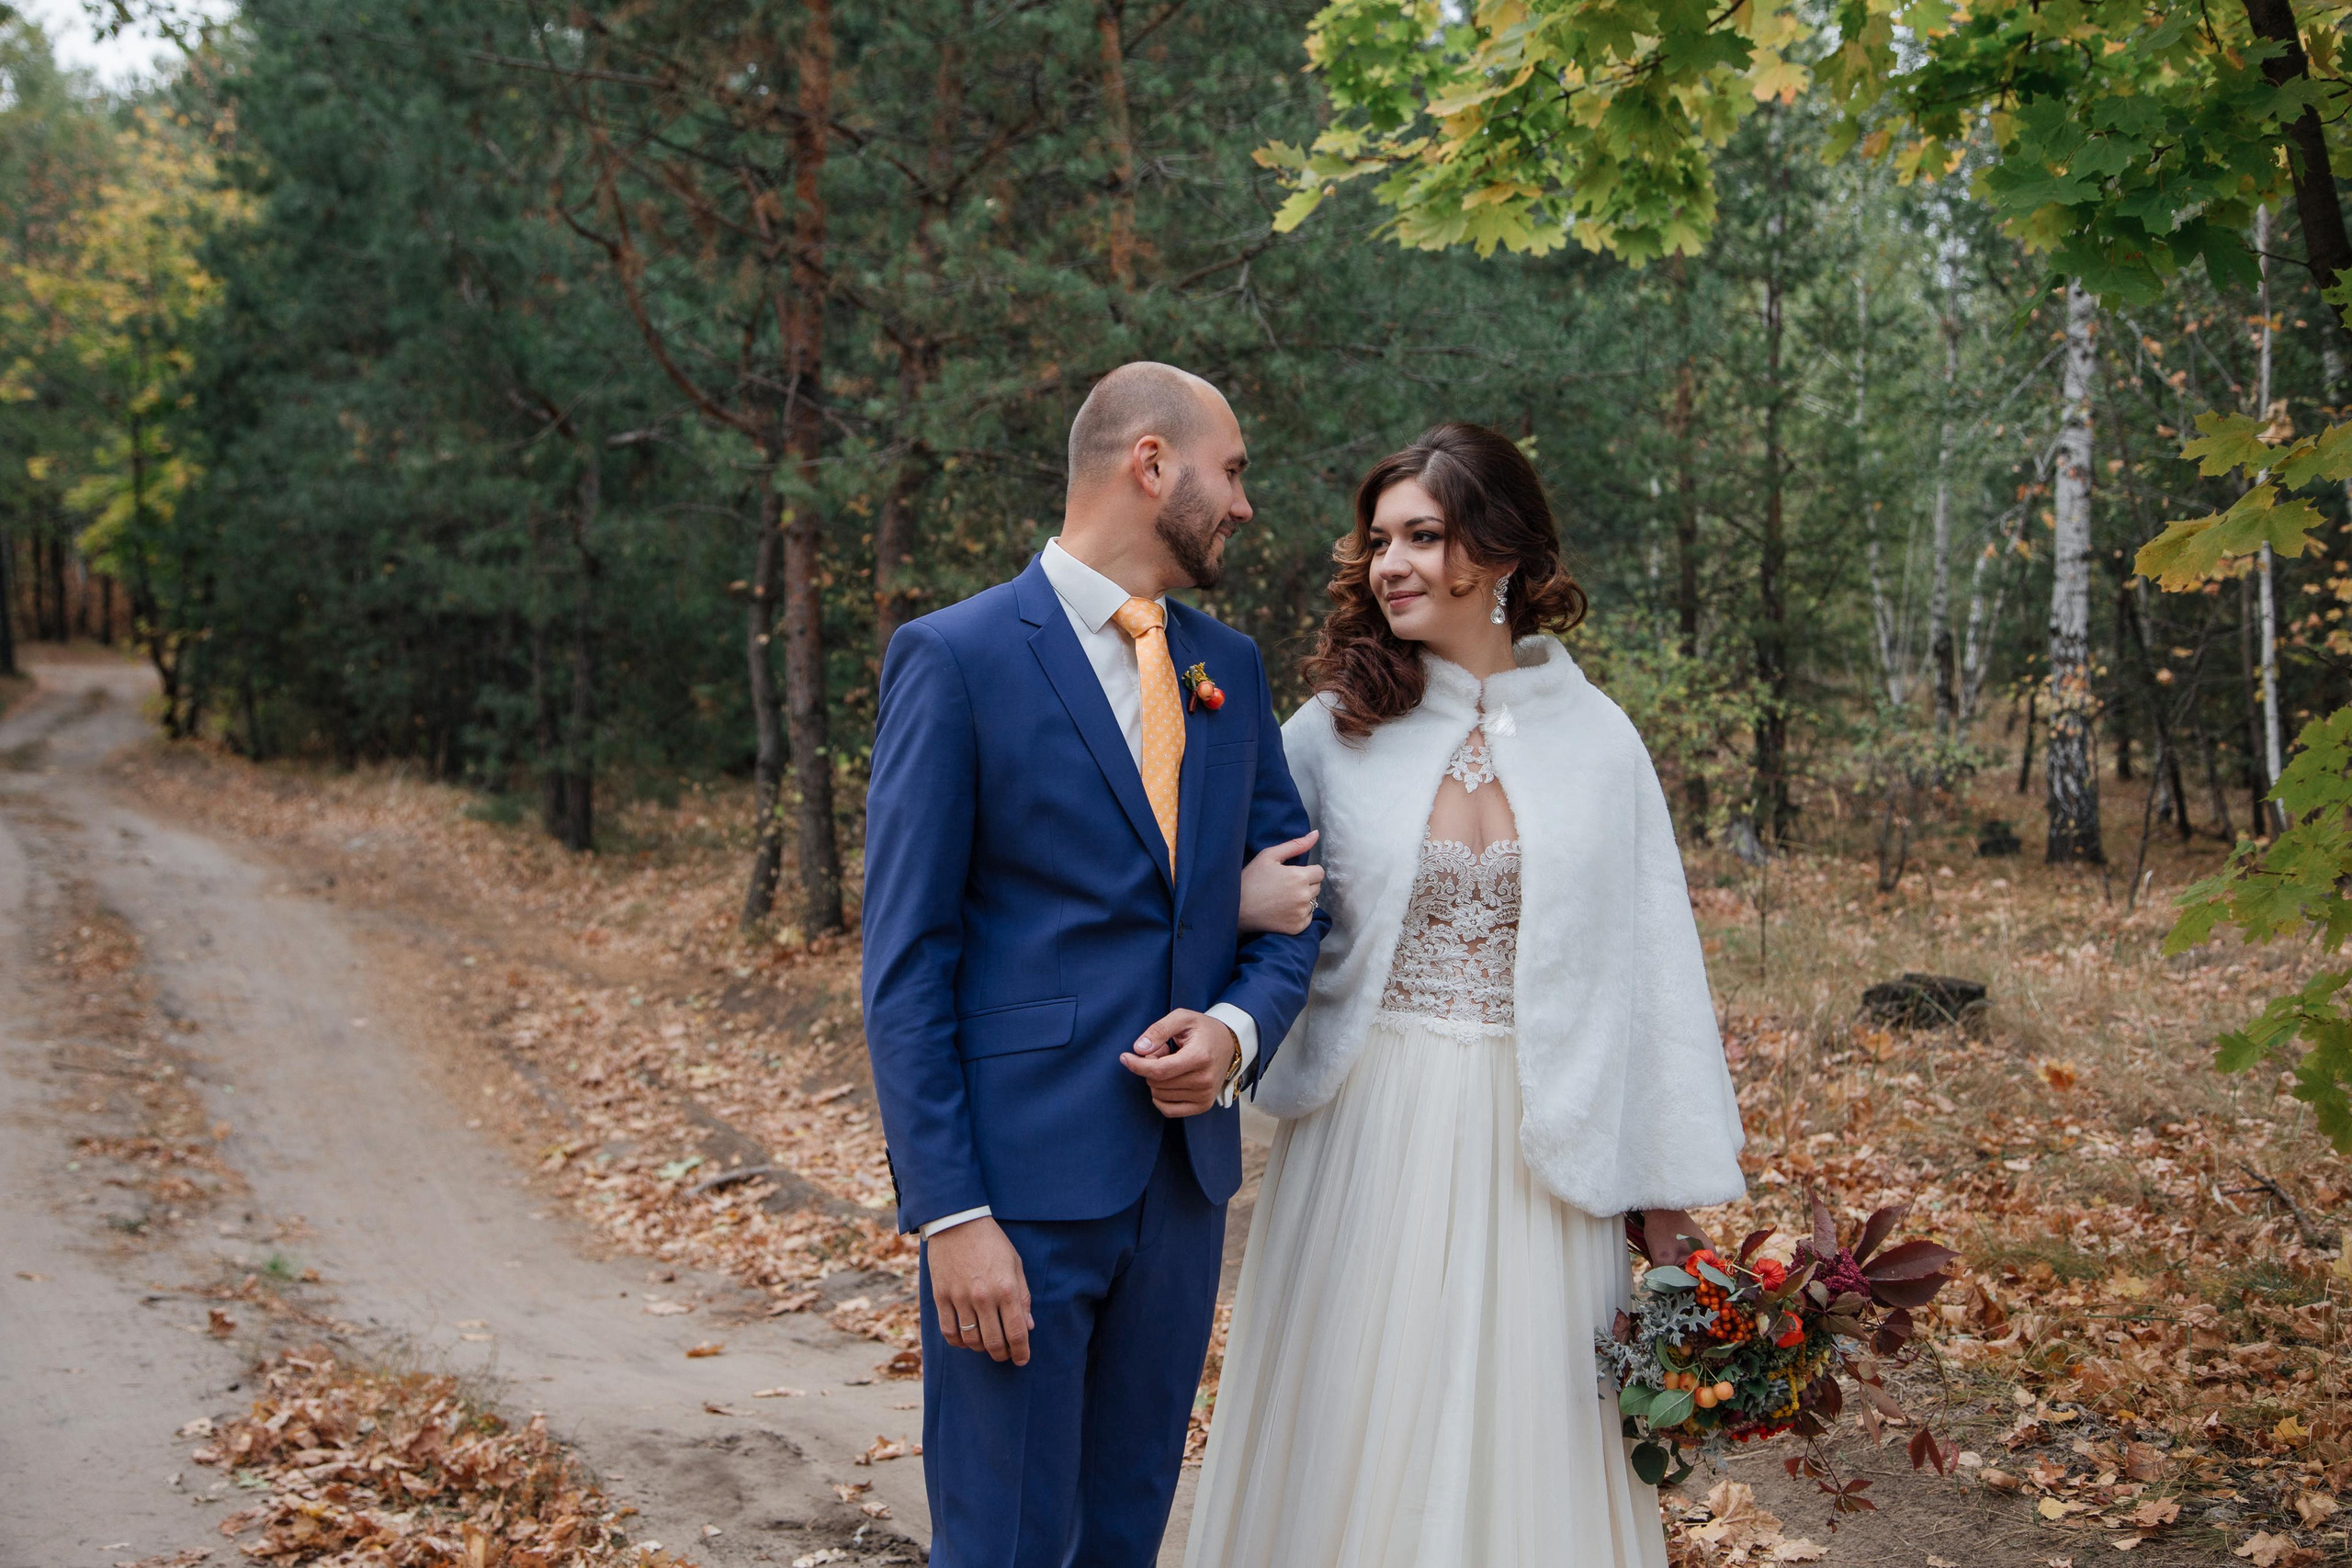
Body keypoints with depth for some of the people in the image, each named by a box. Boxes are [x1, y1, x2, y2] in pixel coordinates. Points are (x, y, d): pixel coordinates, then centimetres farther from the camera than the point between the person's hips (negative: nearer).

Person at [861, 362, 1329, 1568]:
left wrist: (1240, 1027, -7)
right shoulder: (956, 658, -8)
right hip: (1021, 1182, -6)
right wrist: (951, 1215, -16)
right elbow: (905, 963, -11)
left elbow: (1292, 899, 15)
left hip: (1183, 1168, 6)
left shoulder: (1230, 668, 11)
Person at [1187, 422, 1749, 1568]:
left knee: (1522, 1449, 8)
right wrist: (1254, 905, -16)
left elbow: (1648, 967, 3)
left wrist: (1667, 1197, 2)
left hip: (1535, 1157, 0)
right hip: (1366, 1139, 0)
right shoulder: (1334, 730, 0)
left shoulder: (1596, 740, 0)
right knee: (1353, 1446, 8)